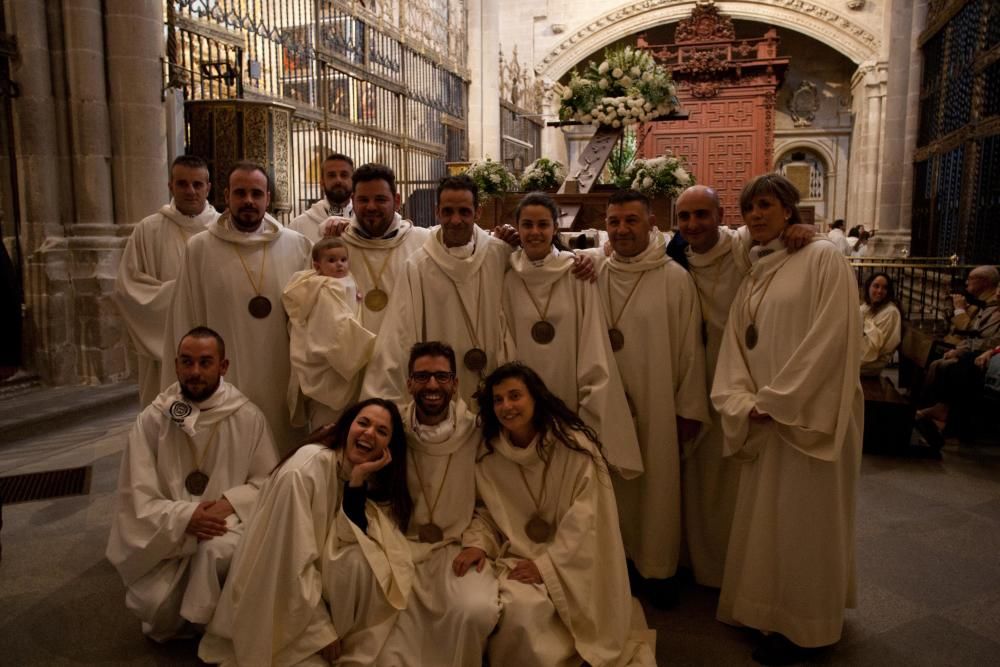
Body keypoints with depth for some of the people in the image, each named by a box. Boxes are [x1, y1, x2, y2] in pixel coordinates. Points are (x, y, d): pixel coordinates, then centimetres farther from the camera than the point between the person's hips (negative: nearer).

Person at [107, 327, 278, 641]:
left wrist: (230, 502, -19)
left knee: (218, 551, -34)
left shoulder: (247, 416, -6)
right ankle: (179, 616, 23)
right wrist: (185, 516, -22)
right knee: (157, 613, -17)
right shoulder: (152, 419, -5)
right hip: (168, 537, 1)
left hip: (227, 525, -1)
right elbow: (136, 498, -7)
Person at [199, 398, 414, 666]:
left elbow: (353, 540, -16)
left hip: (317, 581, 5)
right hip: (282, 596, -5)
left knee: (365, 559, -24)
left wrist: (358, 480, -25)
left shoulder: (371, 480, -1)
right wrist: (321, 630, -19)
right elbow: (294, 558, -23)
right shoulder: (308, 466, -22)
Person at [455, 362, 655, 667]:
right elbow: (487, 512, 9)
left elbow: (585, 519, -15)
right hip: (517, 556, 3)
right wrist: (477, 543, -12)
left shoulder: (574, 445, -13)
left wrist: (546, 565, -20)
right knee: (518, 608, -28)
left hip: (571, 563, -3)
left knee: (525, 610, -26)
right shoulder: (489, 454, 1)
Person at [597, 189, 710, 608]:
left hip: (657, 408, -2)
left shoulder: (675, 279, -6)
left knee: (658, 486, 8)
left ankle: (658, 568, 26)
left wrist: (689, 408, -3)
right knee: (613, 485, 11)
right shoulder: (594, 277, 2)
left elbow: (690, 347, -4)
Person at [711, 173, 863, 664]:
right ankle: (770, 612, 30)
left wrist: (776, 401, -15)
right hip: (767, 420, 7)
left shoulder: (823, 259, -7)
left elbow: (831, 339, -16)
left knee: (805, 521, 3)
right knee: (765, 519, 14)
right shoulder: (752, 280, 14)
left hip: (810, 416, -7)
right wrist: (746, 403, -8)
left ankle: (803, 627, 20)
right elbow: (736, 348, 9)